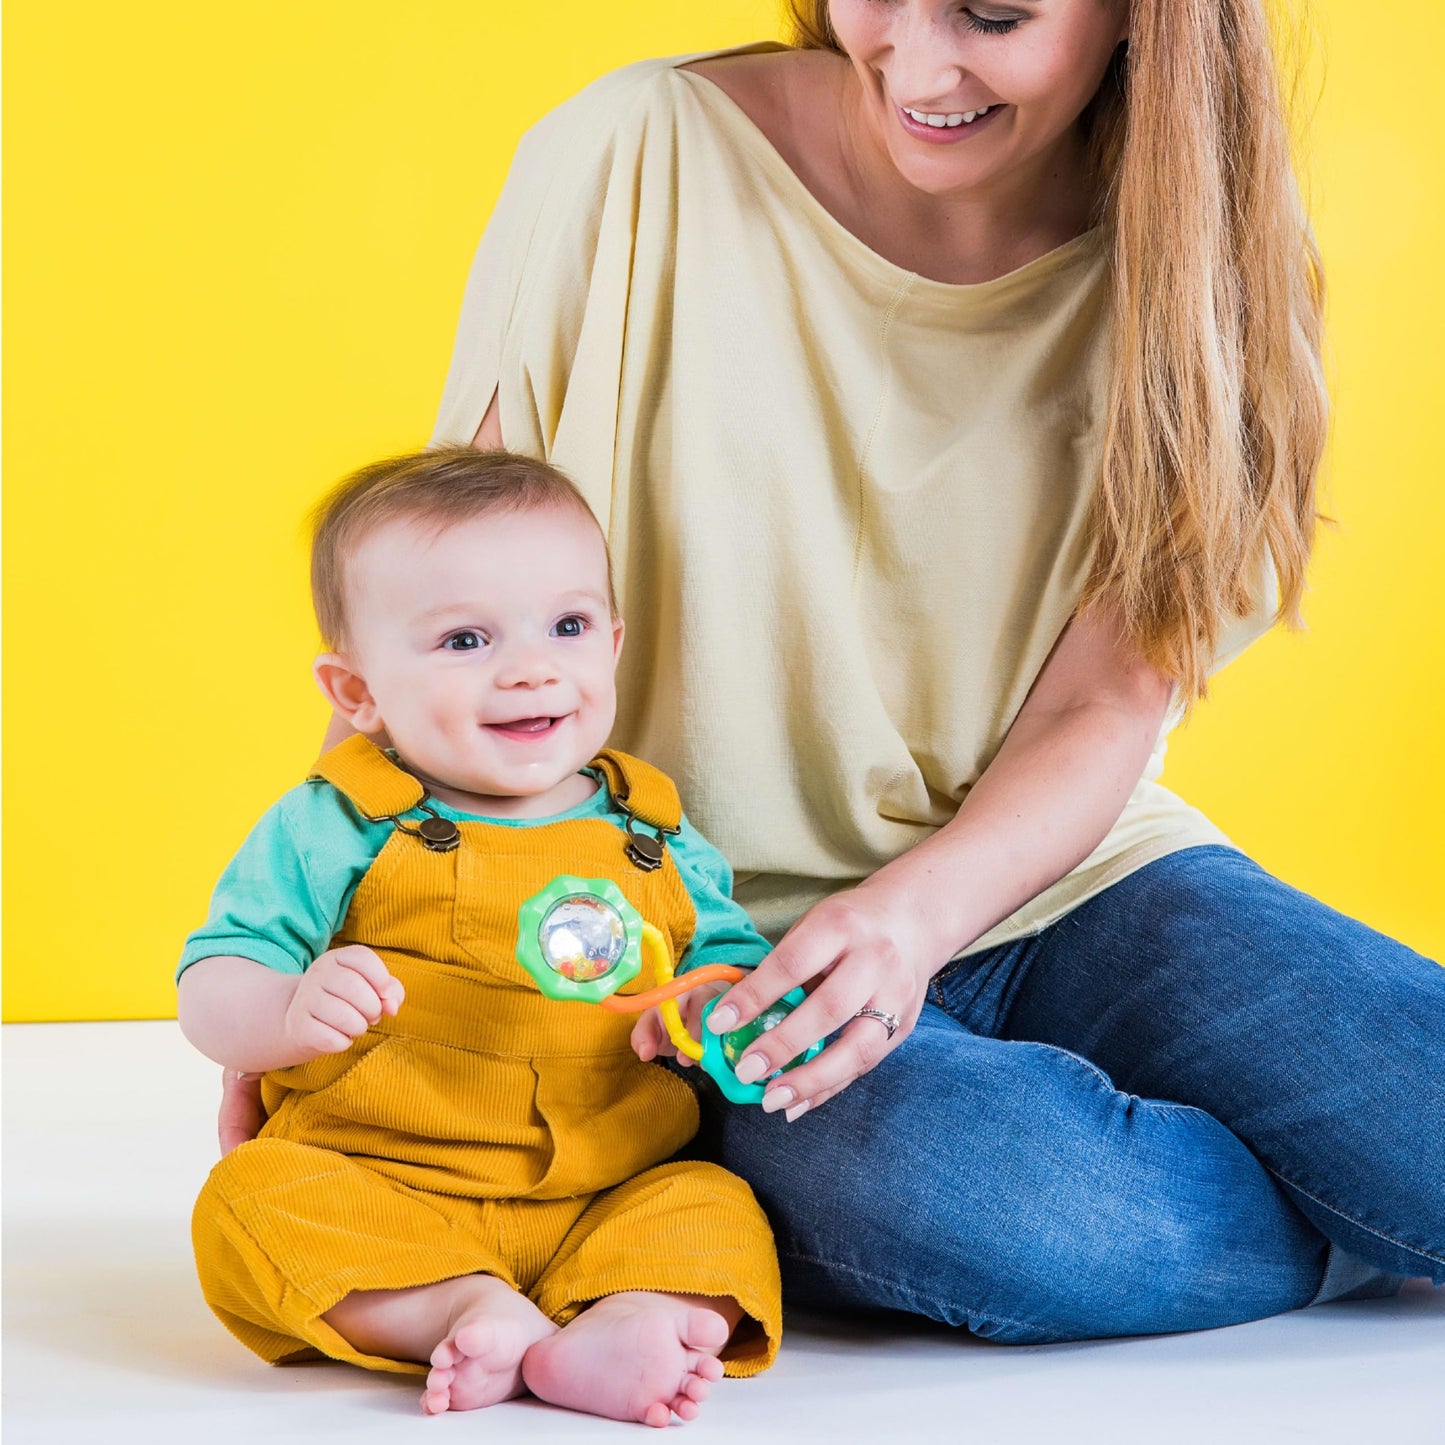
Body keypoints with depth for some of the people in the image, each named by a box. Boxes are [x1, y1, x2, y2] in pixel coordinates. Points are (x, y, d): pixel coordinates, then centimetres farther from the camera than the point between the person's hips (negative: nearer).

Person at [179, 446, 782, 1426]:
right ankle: (469, 1311, -32)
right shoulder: (331, 831, 1)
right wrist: (288, 1011, -26)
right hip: (374, 1190, -2)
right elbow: (211, 994, -2)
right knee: (251, 1200, -27)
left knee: (713, 1207, -21)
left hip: (606, 1204, 2)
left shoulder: (654, 837, 10)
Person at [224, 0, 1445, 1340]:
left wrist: (917, 911, -25)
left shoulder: (1176, 267, 0)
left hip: (1058, 876, 3)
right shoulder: (638, 160, -8)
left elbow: (1105, 708, -5)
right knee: (978, 1191, -36)